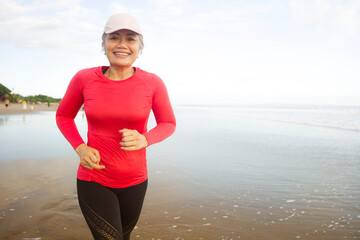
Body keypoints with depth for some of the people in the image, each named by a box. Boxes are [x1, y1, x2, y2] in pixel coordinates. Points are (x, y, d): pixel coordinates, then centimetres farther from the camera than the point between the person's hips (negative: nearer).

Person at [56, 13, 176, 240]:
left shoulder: (152, 82, -10)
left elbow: (169, 124, 1)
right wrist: (80, 148, -11)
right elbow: (63, 116, 7)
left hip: (134, 180, 2)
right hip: (93, 179, -1)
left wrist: (144, 140, -21)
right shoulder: (84, 78, -9)